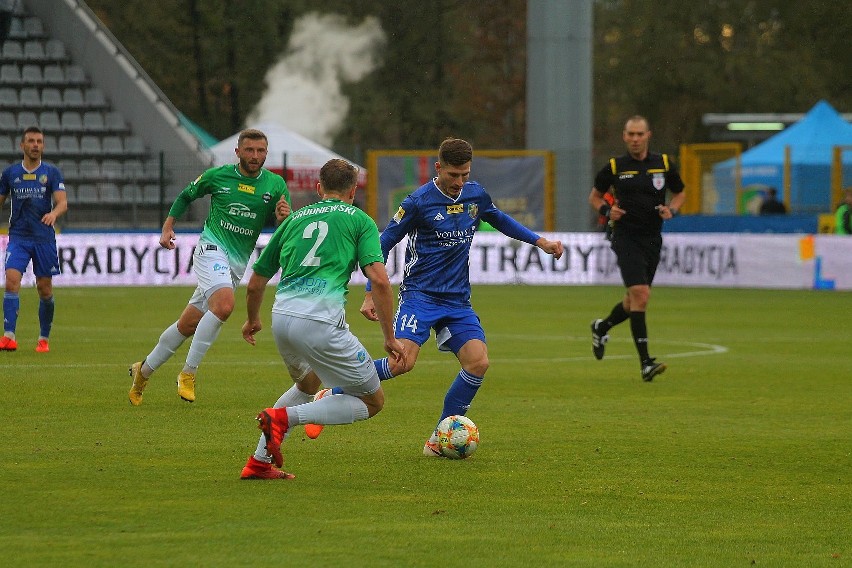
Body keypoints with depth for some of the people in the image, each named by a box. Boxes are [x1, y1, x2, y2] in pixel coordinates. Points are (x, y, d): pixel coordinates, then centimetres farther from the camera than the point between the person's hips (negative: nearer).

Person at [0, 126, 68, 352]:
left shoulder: (52, 172, 2)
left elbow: (63, 202, -8)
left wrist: (54, 213, -29)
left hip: (44, 238, 0)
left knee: (45, 289, 5)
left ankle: (44, 338, 20)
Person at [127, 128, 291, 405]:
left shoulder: (275, 185, 2)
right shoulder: (217, 176, -2)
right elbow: (186, 196, 15)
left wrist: (282, 218, -19)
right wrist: (168, 227, 6)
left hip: (238, 263, 4)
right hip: (212, 248, -4)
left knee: (188, 324, 9)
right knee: (224, 304, -31)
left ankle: (144, 370, 27)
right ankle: (188, 373, -22)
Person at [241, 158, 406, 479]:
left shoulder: (294, 219, 23)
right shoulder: (359, 220, 10)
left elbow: (255, 284, 28)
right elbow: (379, 279, -5)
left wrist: (252, 320, 48)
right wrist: (390, 338, 2)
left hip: (281, 316, 6)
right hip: (321, 321, -6)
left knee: (307, 384, 35)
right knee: (373, 401, 8)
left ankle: (258, 463, 27)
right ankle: (284, 417, -9)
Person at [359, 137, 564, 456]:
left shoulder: (475, 194, 4)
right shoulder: (419, 201, -12)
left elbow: (499, 220, 27)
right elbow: (384, 243, -5)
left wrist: (541, 242, 22)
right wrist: (370, 294, -7)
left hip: (458, 299, 5)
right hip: (420, 295, -5)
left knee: (478, 362, -12)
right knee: (402, 362, -24)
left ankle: (440, 437, 2)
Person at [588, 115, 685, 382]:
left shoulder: (663, 164, 4)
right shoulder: (615, 167, -1)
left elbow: (679, 193, 17)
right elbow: (594, 196, 12)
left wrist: (671, 210, -4)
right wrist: (607, 210, -8)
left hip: (652, 239, 4)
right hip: (626, 238, -4)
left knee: (635, 300, 14)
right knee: (640, 294, -18)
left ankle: (602, 327, 45)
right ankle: (645, 362, -18)